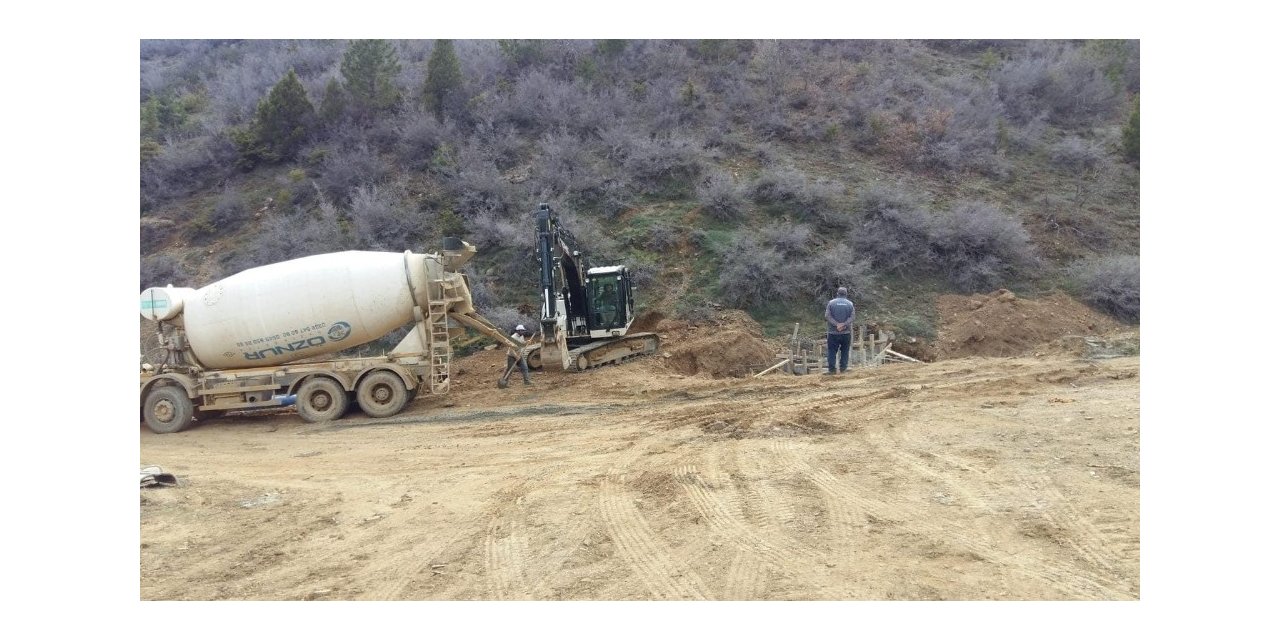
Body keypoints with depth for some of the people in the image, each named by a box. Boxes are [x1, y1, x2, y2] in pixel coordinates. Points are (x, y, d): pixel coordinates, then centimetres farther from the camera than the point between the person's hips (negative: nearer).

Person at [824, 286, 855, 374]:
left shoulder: (831, 303, -1)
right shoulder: (850, 304, 2)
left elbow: (828, 316, -9)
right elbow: (851, 317, -7)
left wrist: (837, 324, -13)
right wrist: (843, 324, -14)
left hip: (833, 332, -1)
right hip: (846, 332, 1)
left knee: (831, 351, 2)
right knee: (845, 351, 11)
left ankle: (831, 369, -2)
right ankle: (843, 368, 11)